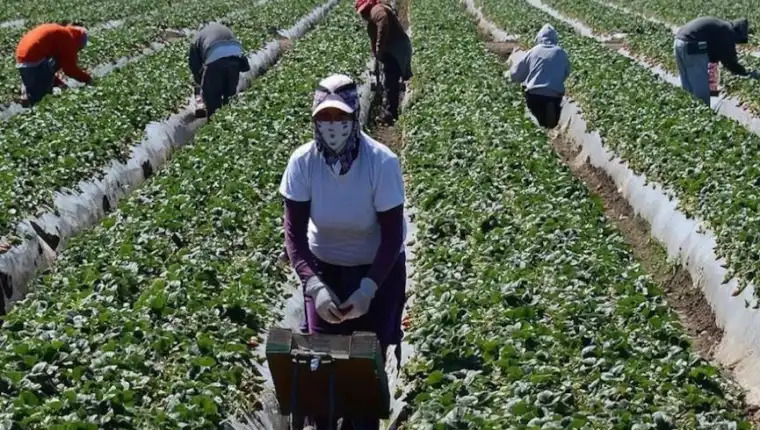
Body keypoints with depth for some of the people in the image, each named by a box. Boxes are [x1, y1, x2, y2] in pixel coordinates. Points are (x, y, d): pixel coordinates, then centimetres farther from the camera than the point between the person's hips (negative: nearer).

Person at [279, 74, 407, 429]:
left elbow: (392, 236, -20)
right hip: (324, 267, 2)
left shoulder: (382, 162, -26)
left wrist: (368, 288, -29)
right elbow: (294, 233, -16)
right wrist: (313, 286, -30)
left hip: (379, 269, -2)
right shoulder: (302, 162, -20)